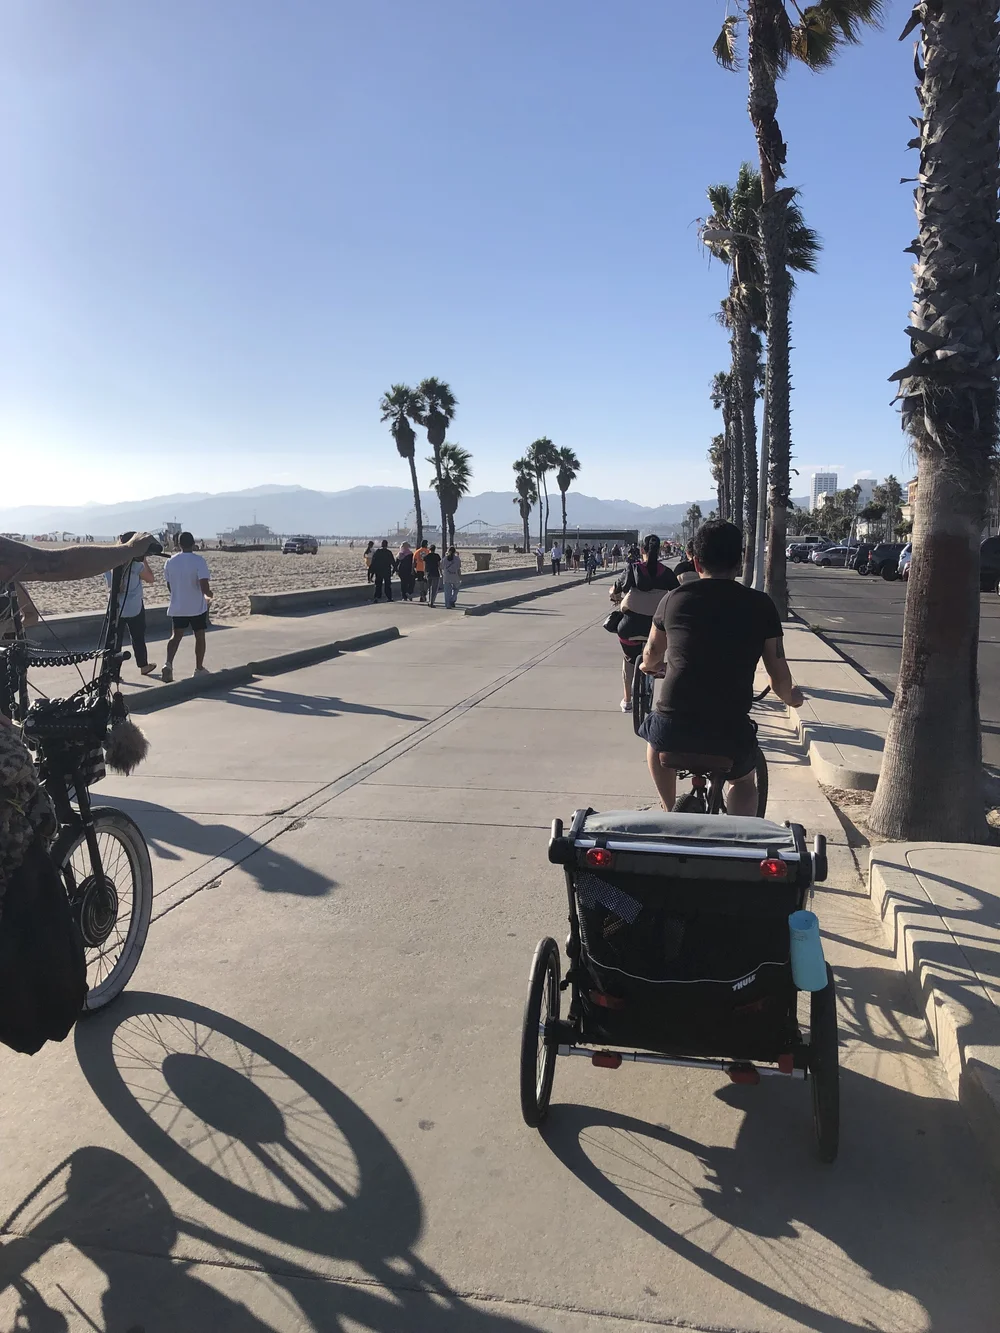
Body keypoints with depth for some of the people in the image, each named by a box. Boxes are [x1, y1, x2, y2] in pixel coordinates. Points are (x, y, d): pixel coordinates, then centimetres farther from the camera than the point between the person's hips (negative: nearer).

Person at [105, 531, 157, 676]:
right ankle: (143, 666, 26)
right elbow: (150, 578, -3)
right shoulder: (135, 563, -14)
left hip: (116, 606, 4)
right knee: (138, 637, 12)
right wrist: (144, 560, 3)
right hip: (134, 607, -3)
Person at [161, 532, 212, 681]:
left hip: (177, 607, 3)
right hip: (197, 607, -3)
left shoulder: (170, 561, 0)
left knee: (176, 636, 8)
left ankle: (168, 664, -14)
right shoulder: (199, 560, -15)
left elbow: (169, 585, 10)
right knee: (199, 636, 12)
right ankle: (199, 668, 20)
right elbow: (204, 587, -23)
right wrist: (209, 594, -1)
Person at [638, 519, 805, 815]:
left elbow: (651, 655, 22)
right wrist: (790, 697, 28)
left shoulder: (675, 599, 5)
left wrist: (649, 667, 47)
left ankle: (670, 814, 38)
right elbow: (779, 677, 5)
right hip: (729, 735, 0)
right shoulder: (760, 605, 1)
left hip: (672, 728, 1)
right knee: (744, 781, 33)